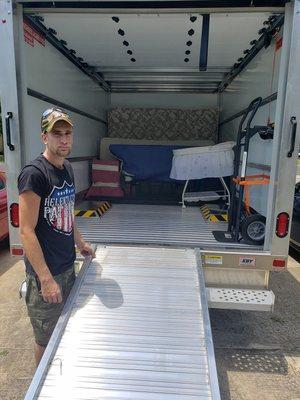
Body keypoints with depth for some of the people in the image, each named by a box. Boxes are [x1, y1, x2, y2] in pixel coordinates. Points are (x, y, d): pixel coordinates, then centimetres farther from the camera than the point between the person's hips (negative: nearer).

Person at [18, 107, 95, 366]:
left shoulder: (67, 168, 6)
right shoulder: (34, 174, -19)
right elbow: (26, 231, -21)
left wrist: (79, 242, 20)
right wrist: (46, 279, -22)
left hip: (68, 265, 8)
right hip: (45, 273, -8)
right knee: (47, 338, 12)